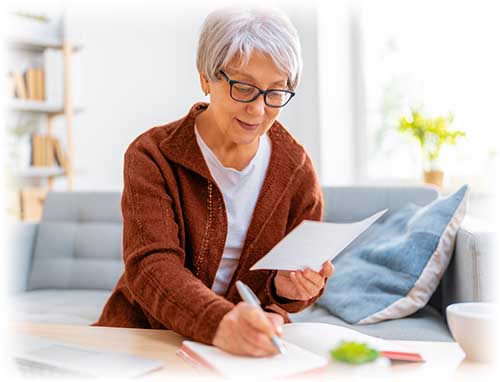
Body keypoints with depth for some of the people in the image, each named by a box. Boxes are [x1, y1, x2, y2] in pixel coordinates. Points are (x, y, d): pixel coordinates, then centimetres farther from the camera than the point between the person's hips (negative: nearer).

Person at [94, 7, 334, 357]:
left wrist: (287, 288, -20)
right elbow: (151, 266, -22)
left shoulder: (297, 170, -2)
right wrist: (218, 322, -42)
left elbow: (305, 268, 5)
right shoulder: (153, 156, -10)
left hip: (246, 346, 2)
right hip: (147, 330, -1)